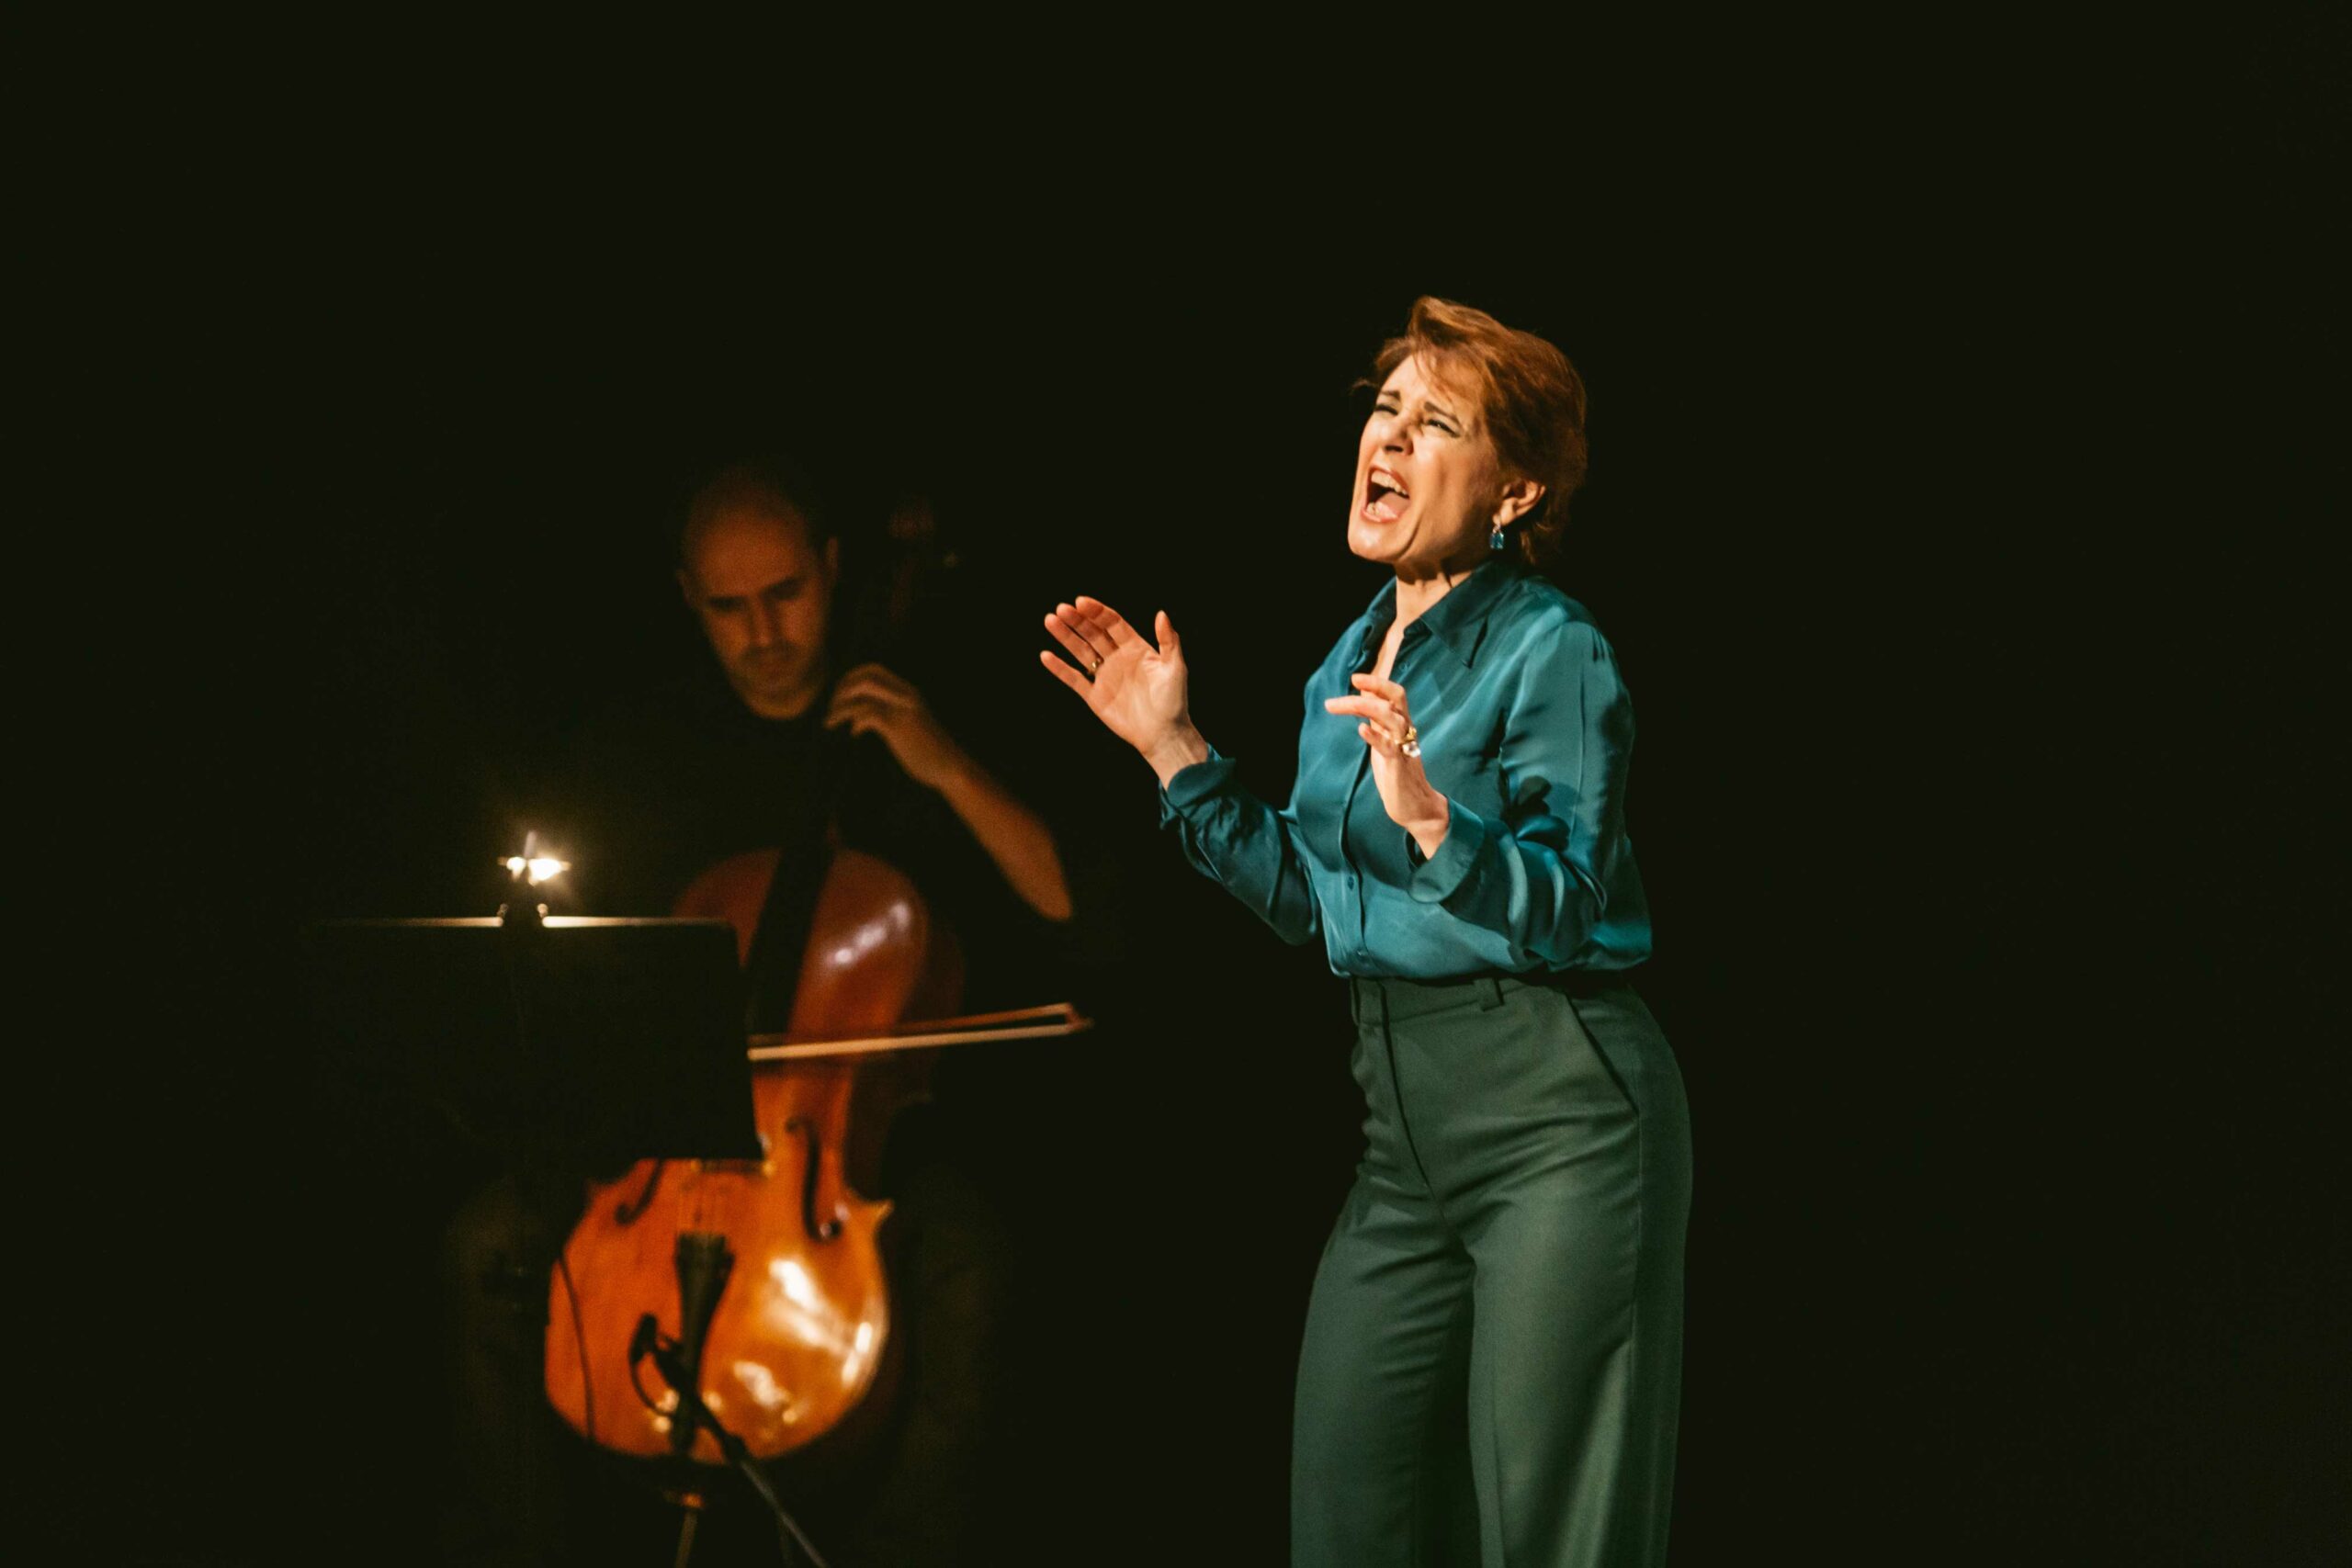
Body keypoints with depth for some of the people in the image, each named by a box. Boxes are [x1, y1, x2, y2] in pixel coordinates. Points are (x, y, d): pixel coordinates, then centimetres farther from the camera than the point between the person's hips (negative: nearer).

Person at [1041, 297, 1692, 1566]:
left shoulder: (1550, 652, -10)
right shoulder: (1354, 657, 14)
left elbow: (1567, 914, -16)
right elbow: (1303, 899, 17)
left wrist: (1432, 820, -31)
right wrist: (1174, 750, 13)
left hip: (1553, 1117, -8)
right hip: (1407, 1126, 8)